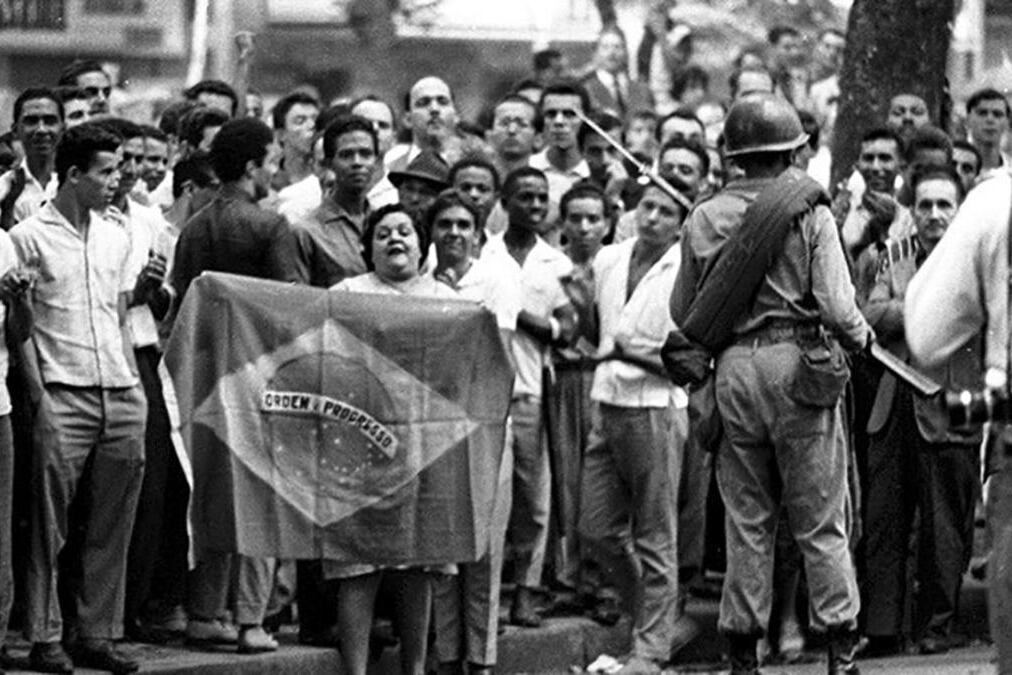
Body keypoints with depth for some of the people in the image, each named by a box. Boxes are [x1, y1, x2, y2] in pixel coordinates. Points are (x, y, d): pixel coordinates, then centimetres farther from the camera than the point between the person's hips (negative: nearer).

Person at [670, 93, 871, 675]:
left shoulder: (704, 220, 4)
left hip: (734, 369, 3)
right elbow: (836, 305, -12)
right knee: (821, 519, 4)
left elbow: (683, 313, 7)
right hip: (799, 365, -3)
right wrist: (860, 337, 7)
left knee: (746, 520, 10)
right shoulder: (810, 214, -5)